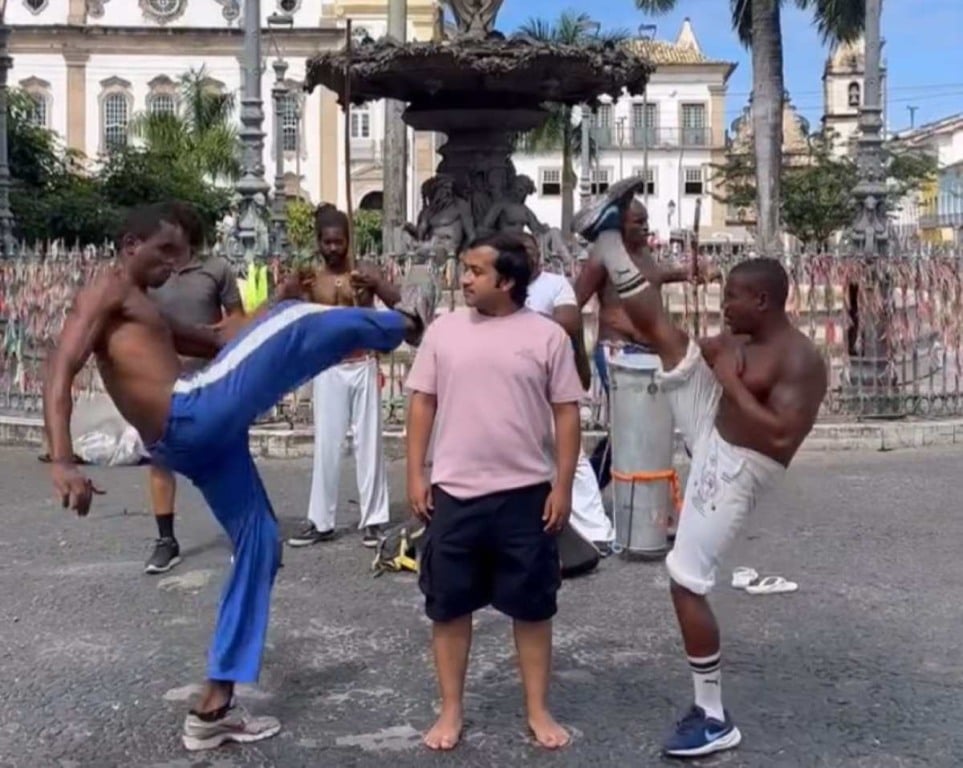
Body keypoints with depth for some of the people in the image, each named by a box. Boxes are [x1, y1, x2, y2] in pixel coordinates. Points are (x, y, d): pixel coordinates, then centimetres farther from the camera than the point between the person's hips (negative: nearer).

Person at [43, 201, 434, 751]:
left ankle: (214, 709, 17)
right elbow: (61, 373, -11)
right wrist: (63, 462, -25)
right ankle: (407, 325, 25)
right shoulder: (107, 291, 2)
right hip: (194, 414, -10)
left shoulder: (146, 311, 31)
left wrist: (273, 305, 23)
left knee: (260, 547, 14)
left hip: (192, 445, 10)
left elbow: (215, 340, 36)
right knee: (300, 325, -3)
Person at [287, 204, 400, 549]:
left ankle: (373, 519, 10)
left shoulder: (366, 272, 0)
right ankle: (320, 521, 11)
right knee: (326, 445, 3)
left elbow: (398, 304, -10)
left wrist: (375, 284, -27)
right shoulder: (310, 280, 3)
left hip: (364, 366, -1)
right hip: (329, 370, 1)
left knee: (369, 443, 3)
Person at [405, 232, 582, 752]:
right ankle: (451, 712, 24)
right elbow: (422, 403, 7)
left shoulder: (546, 335, -2)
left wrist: (563, 485, -5)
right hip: (454, 493, 2)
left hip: (525, 494, -1)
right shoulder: (444, 330, 3)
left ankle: (538, 710, 24)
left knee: (532, 607, 9)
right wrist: (416, 474, 1)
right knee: (448, 606, 9)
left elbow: (566, 414, 0)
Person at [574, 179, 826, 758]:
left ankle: (715, 720, 4)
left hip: (733, 470, -8)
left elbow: (782, 436, -32)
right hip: (713, 431, 8)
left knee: (687, 584, -8)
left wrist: (732, 383, -25)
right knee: (659, 328, -1)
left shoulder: (801, 360, -22)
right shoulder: (741, 340, 5)